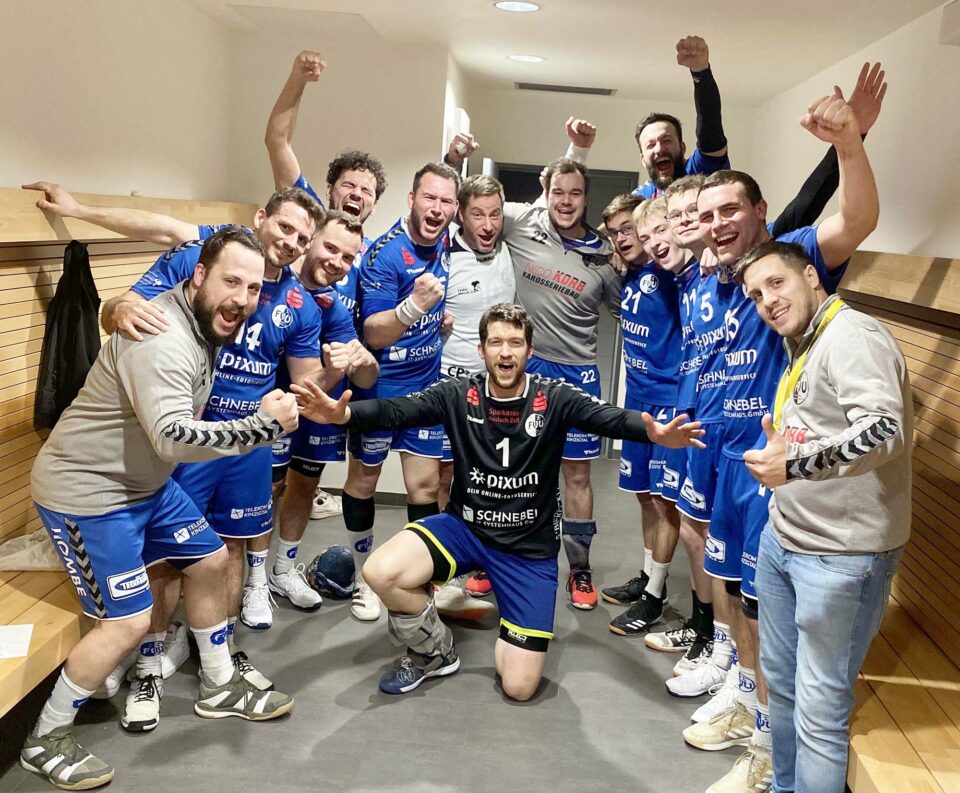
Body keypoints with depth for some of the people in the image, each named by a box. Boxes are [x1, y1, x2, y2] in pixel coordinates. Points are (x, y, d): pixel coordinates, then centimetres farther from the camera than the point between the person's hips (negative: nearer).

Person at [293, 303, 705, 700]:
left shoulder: (554, 397, -11)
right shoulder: (457, 394, -8)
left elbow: (611, 418, -25)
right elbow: (396, 410, -20)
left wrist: (653, 433, -47)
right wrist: (342, 412, -40)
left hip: (531, 547, -1)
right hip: (464, 527, 2)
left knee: (519, 686, -7)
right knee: (380, 572, -25)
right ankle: (436, 652, 5)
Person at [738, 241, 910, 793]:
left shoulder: (853, 336, -16)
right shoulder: (803, 349, 15)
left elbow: (885, 431, -30)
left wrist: (794, 465, -24)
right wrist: (778, 445, 7)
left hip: (842, 556, -10)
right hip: (783, 539, 10)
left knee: (819, 709, -2)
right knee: (781, 681, 21)